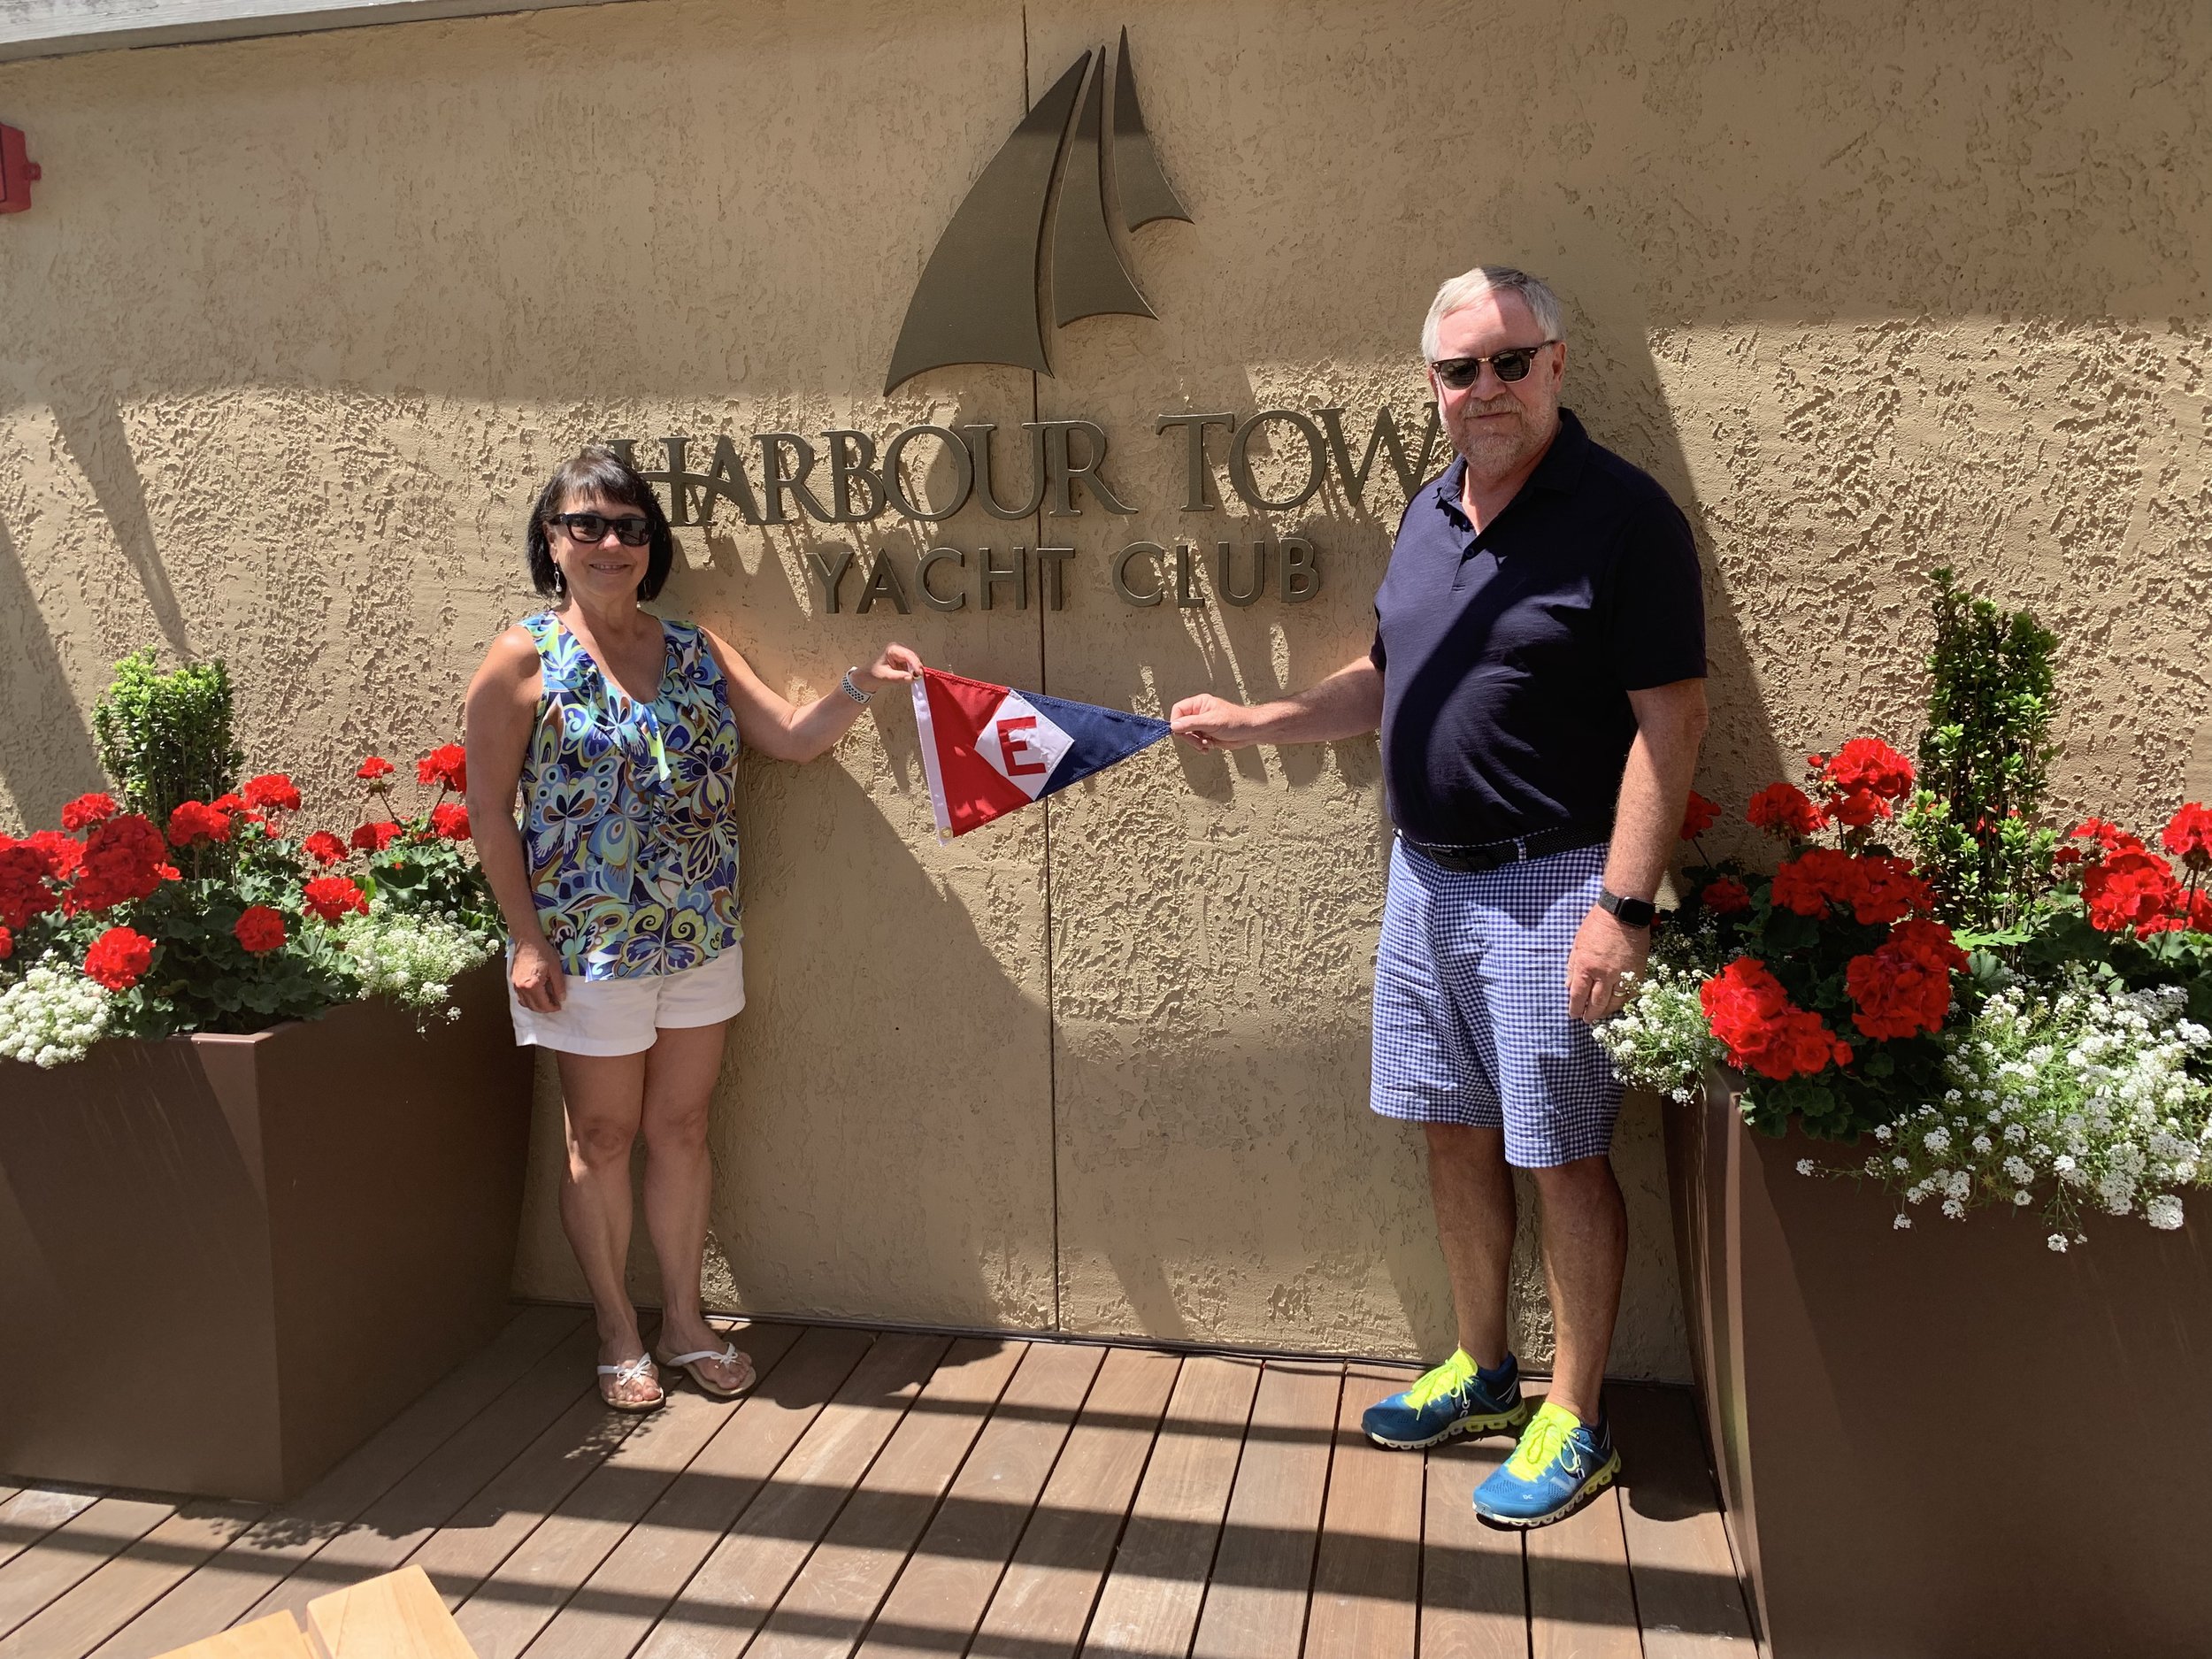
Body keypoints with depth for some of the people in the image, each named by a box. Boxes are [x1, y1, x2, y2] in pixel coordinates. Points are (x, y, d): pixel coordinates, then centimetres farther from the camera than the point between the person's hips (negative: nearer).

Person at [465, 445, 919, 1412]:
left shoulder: (696, 650, 7)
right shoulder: (525, 659, -6)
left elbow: (793, 737, 6)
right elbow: (490, 810, -6)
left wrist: (863, 686, -12)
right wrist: (527, 939, -11)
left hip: (703, 936, 4)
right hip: (589, 945, -4)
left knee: (682, 1129, 13)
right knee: (602, 1137, 9)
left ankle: (684, 1320, 28)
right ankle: (617, 1331, 27)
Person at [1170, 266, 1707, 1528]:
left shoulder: (1623, 514, -12)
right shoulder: (1432, 512, 11)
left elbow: (1671, 719, -16)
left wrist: (1623, 905, -21)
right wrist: (1254, 722, 8)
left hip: (1549, 889, -7)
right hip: (1426, 875, 7)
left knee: (1564, 1158, 4)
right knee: (1455, 1132, 16)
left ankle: (1576, 1422, 21)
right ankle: (1483, 1369, 34)